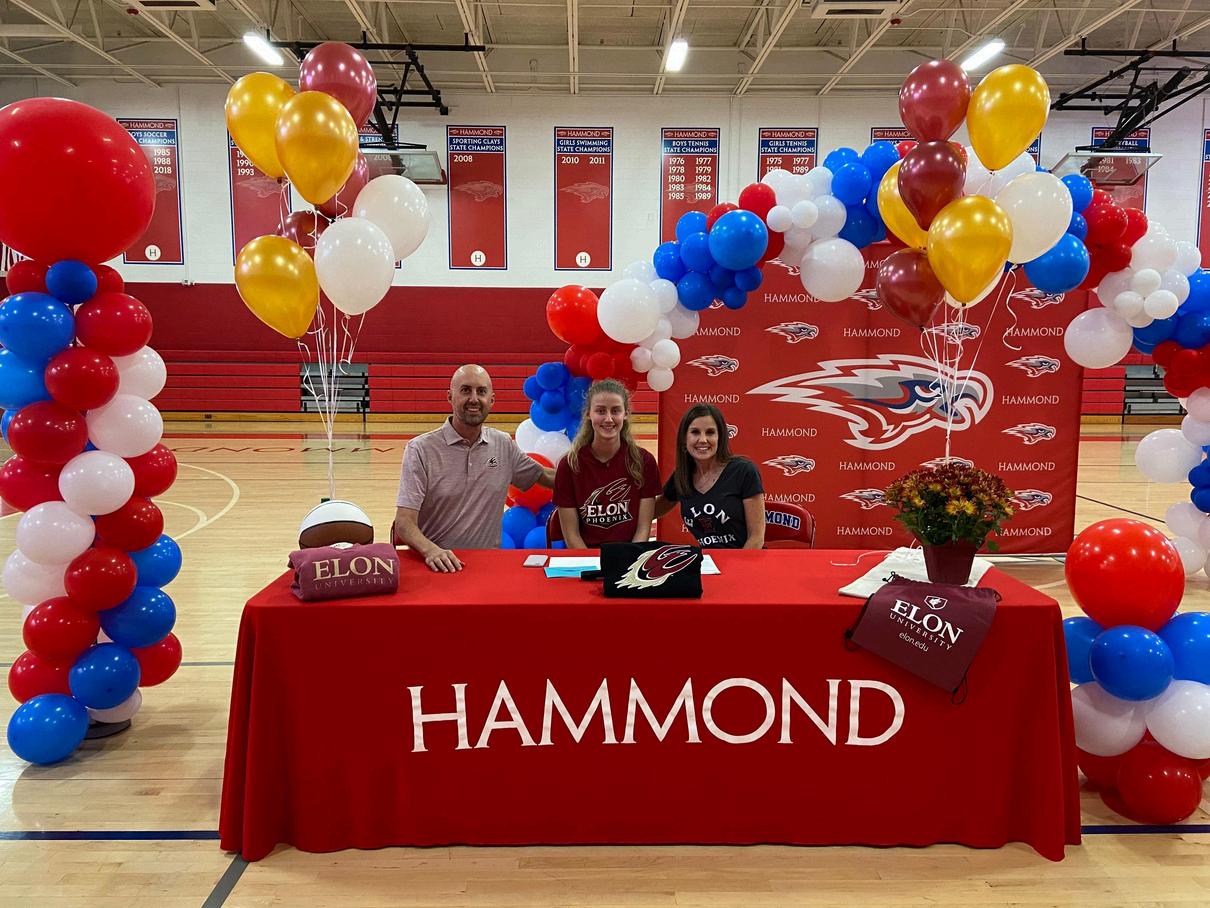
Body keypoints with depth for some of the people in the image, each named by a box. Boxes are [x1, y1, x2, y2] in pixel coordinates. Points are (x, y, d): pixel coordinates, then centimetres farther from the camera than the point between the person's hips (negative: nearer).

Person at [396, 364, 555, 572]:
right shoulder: (420, 449, -5)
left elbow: (543, 476, 23)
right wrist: (431, 550, -30)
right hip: (437, 563, -3)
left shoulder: (503, 444, 8)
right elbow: (404, 522, -11)